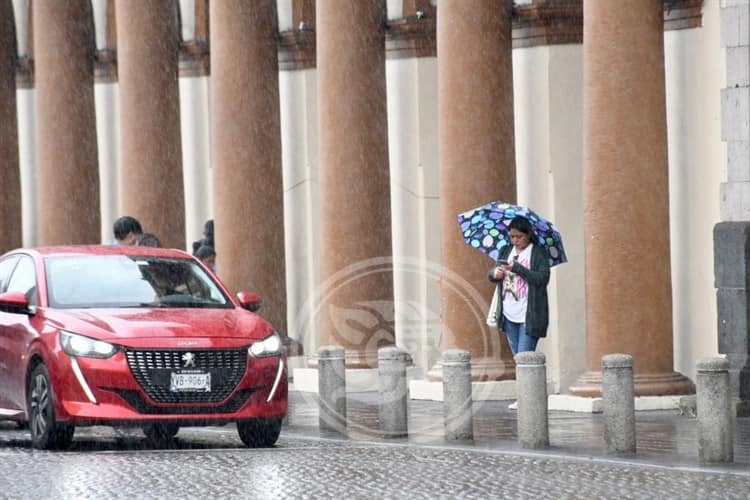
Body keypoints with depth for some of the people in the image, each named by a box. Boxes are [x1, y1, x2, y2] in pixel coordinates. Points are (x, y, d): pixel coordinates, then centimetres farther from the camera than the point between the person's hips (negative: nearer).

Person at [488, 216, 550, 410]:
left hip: (530, 316, -6)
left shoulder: (539, 253, -5)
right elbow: (491, 275, 13)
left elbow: (542, 278, -16)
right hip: (509, 315, 6)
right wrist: (495, 273, -11)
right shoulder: (506, 251, 12)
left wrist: (517, 268, -22)